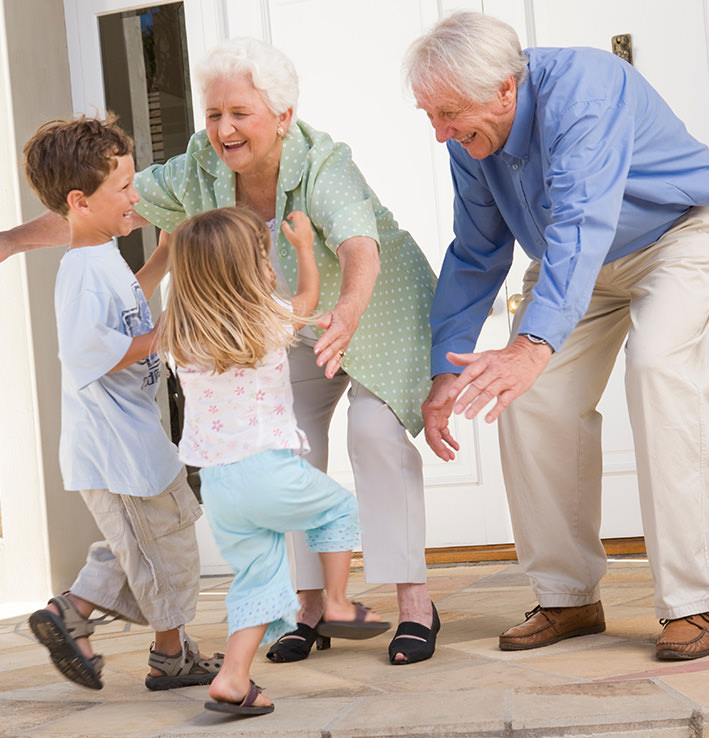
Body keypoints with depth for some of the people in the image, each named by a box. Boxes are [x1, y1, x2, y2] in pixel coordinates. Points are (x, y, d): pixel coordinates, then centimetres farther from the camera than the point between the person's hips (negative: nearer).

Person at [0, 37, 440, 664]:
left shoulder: (323, 170, -35)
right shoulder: (201, 171, -18)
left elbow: (359, 249, -54)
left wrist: (348, 312, -75)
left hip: (382, 306, -5)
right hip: (294, 321, 5)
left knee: (376, 429, -22)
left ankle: (415, 601, -17)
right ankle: (311, 605, 2)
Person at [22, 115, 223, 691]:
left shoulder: (104, 257, 10)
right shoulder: (85, 270, -23)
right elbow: (91, 355, -29)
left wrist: (164, 257, 22)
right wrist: (162, 337, -21)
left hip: (130, 435, 10)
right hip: (117, 444, -10)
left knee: (137, 545, 21)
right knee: (167, 543, 5)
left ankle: (70, 613, 21)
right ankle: (172, 655, 20)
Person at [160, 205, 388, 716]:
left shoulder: (183, 339, 3)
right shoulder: (268, 322, -6)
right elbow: (309, 297, 17)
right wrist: (304, 245, 31)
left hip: (215, 481, 5)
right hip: (270, 471, -5)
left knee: (258, 577, 12)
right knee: (339, 507, 22)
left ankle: (233, 677, 2)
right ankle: (337, 605, 23)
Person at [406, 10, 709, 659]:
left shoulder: (579, 89, -34)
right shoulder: (470, 138, -11)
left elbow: (581, 225, -48)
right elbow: (475, 257, 0)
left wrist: (533, 344, -62)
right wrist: (447, 371, -8)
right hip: (576, 266, 7)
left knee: (656, 362, -30)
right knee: (533, 397, -10)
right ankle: (568, 597, 2)